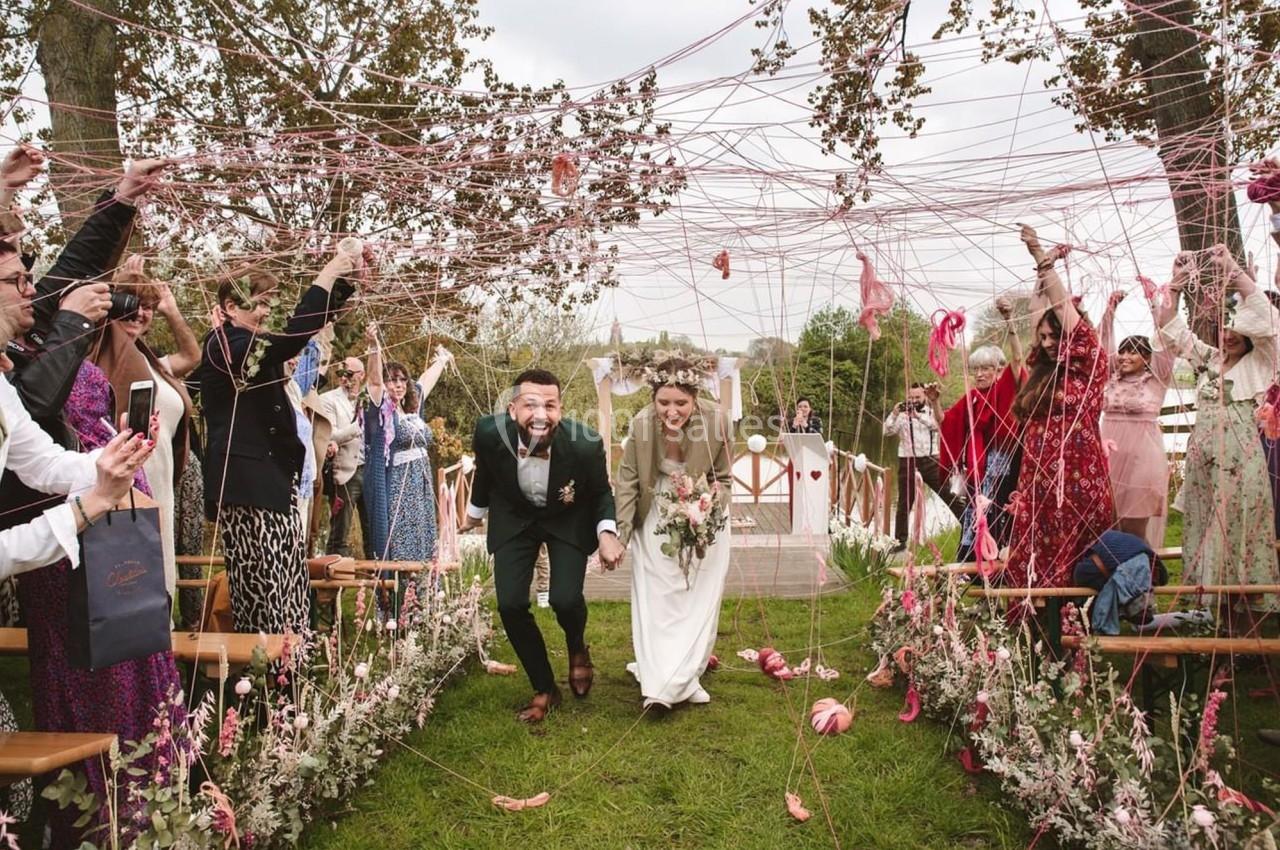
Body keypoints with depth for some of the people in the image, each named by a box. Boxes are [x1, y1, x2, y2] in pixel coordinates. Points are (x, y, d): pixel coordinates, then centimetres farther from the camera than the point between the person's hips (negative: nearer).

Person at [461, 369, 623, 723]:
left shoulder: (586, 443, -32)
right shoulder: (490, 432, -28)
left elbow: (601, 493, -10)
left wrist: (607, 532, -27)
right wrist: (475, 511, 14)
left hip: (568, 520, -1)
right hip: (514, 519, 2)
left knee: (565, 599, -17)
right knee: (510, 604, -8)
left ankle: (578, 649, 22)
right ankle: (544, 688, 16)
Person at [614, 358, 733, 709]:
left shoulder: (715, 421, -26)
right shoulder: (642, 423, -24)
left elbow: (723, 479, -10)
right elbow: (627, 482, -12)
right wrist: (619, 534, -19)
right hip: (657, 522, 0)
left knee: (698, 599, 4)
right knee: (656, 599, 0)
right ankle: (664, 679, 10)